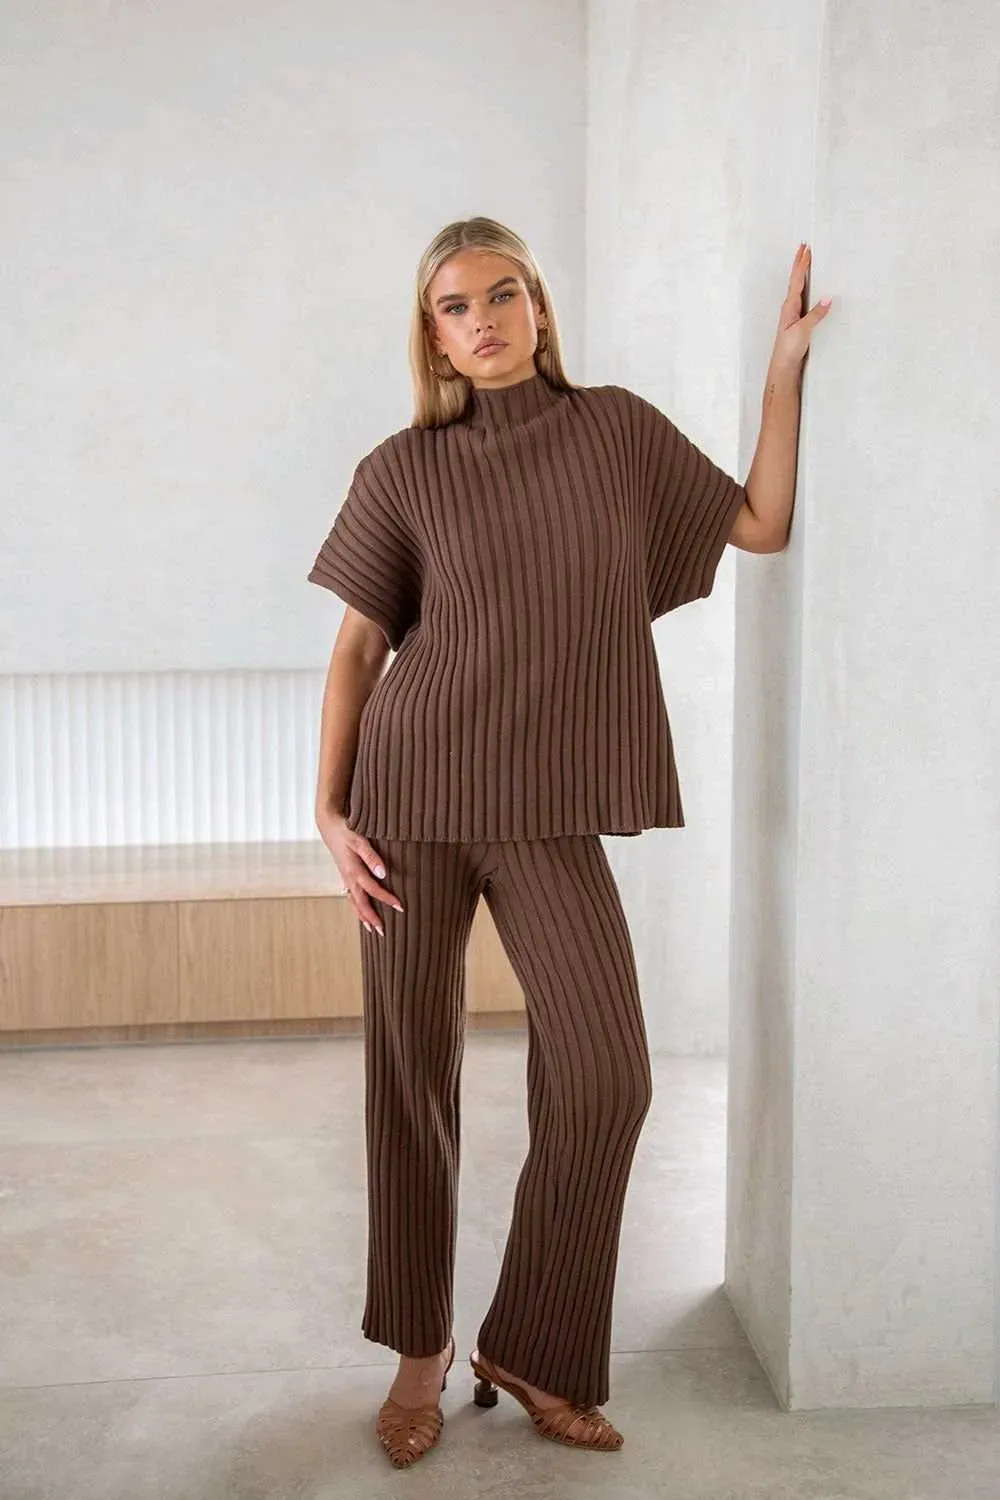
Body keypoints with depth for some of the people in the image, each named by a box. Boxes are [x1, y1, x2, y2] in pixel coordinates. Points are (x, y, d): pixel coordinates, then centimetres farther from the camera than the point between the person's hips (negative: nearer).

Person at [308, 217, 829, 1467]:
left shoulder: (619, 430, 8)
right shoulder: (402, 471, 3)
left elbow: (762, 526, 10)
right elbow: (356, 648, 5)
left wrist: (785, 363, 6)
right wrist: (330, 813, -2)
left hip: (550, 809, 1)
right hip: (414, 795, -1)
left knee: (605, 1076, -8)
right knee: (411, 1075, 4)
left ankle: (534, 1353, 12)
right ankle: (421, 1350, 22)